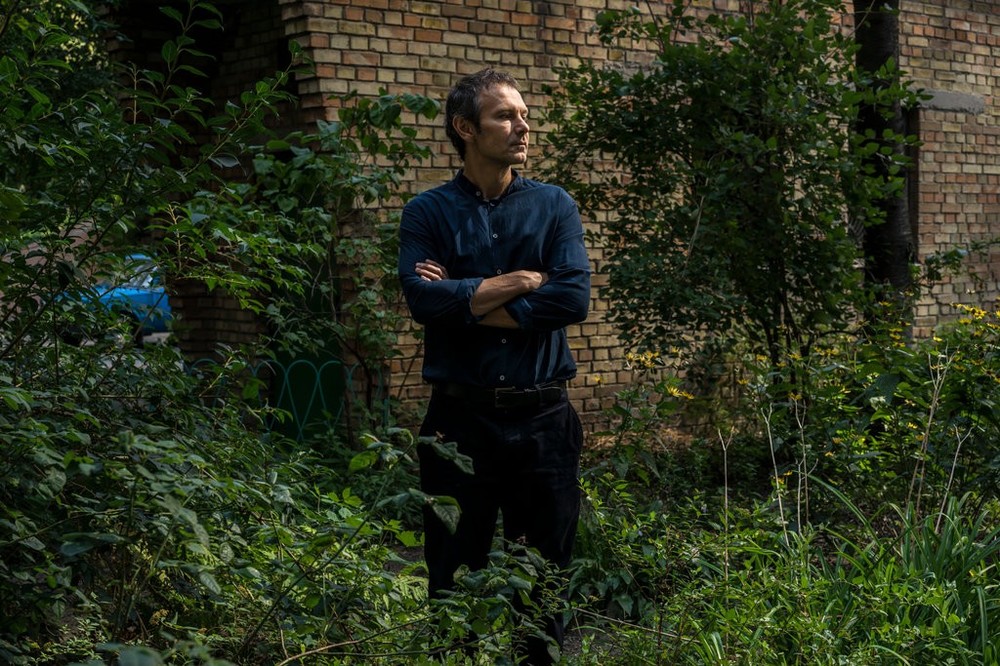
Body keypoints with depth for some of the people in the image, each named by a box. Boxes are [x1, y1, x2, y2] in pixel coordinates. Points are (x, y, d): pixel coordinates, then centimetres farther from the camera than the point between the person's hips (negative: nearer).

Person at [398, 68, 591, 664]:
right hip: (461, 419, -1)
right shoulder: (428, 212, 2)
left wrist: (466, 303, -10)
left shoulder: (554, 205, 5)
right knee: (455, 578, 10)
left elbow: (574, 297, -10)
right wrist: (520, 283, -10)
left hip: (543, 418, 1)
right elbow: (423, 299, -15)